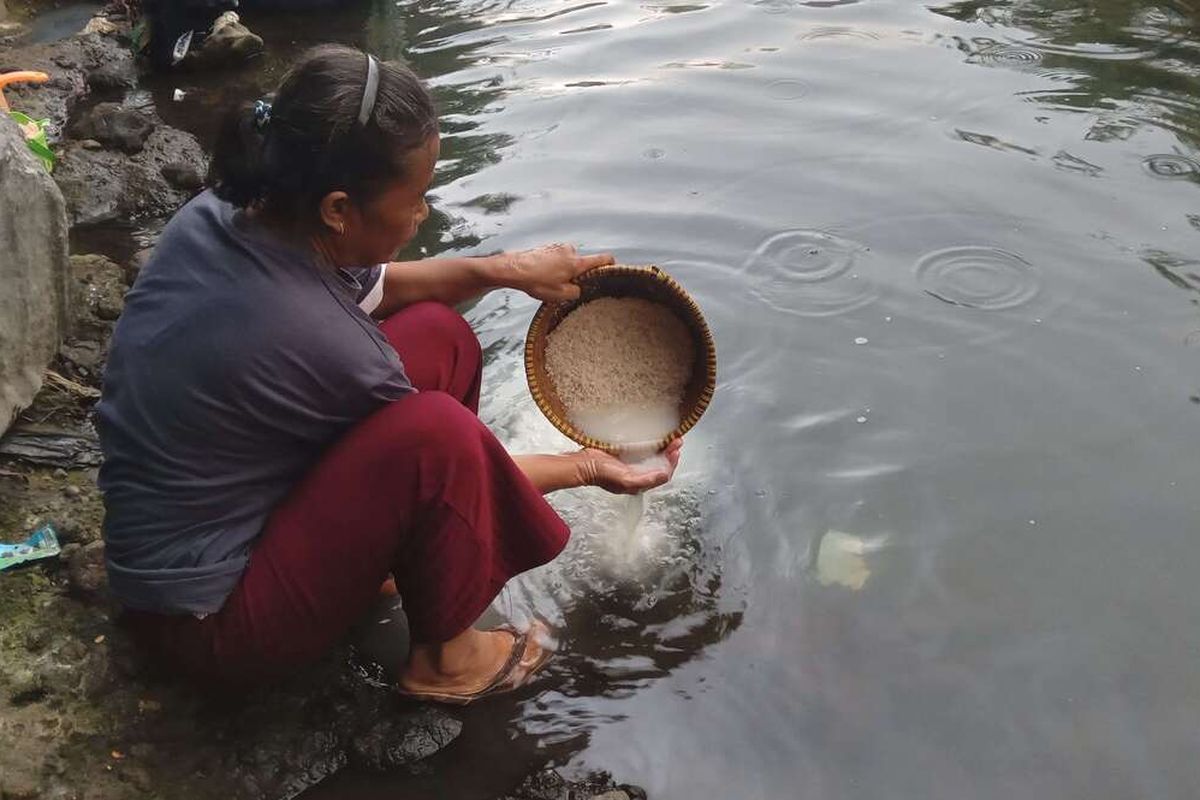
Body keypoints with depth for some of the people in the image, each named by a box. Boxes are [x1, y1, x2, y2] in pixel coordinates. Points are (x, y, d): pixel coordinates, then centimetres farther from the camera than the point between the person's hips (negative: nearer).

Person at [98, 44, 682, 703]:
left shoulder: (229, 211, -10)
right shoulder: (314, 341, -33)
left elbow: (370, 289, 11)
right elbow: (441, 458, -13)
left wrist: (504, 270, -1)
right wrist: (585, 468, 1)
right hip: (208, 619, -8)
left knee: (437, 334, 0)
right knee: (435, 433, -29)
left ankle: (396, 556, 14)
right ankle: (444, 657, -5)